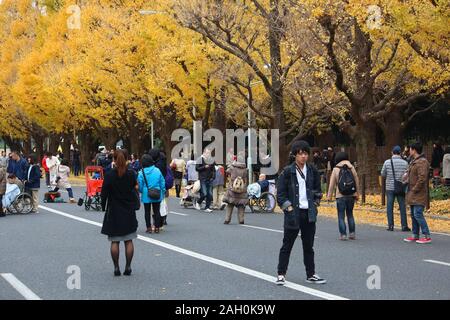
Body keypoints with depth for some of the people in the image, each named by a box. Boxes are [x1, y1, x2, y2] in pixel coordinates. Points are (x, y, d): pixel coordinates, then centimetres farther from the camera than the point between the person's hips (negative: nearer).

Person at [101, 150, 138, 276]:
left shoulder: (109, 175, -10)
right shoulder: (131, 174, -4)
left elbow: (104, 193, -6)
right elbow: (135, 190, 3)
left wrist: (103, 207, 6)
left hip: (114, 212, -2)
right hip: (129, 213, 2)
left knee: (114, 241, 4)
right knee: (129, 241, 7)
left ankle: (116, 268, 3)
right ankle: (128, 267, 6)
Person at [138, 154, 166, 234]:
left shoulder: (142, 172, -10)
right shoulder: (157, 171, -3)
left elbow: (140, 185, -5)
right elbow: (162, 183, 1)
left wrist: (141, 192, 14)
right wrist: (163, 193, 11)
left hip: (146, 195, -2)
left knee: (147, 212, 8)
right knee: (156, 211, 9)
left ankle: (149, 228, 8)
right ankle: (157, 227, 10)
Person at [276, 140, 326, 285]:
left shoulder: (312, 171, 7)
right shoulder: (287, 172, -5)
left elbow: (318, 190, 18)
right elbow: (280, 193, -3)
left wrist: (315, 203, 7)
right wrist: (288, 207, -11)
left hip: (309, 213, 4)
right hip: (293, 213, -4)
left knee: (309, 245, 10)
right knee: (287, 245, 1)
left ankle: (311, 275, 17)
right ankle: (281, 274, 7)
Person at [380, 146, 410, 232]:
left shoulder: (387, 162, -5)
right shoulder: (404, 163, -5)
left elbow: (383, 174, 3)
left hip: (390, 187, 0)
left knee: (389, 206, 6)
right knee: (402, 206, 6)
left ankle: (390, 225, 5)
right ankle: (404, 225, 6)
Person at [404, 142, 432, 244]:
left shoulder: (422, 162, -15)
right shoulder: (414, 162, 17)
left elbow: (422, 178, -22)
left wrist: (415, 190, -17)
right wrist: (406, 177, 8)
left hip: (419, 194, -10)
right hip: (413, 194, 10)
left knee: (418, 214, -14)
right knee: (413, 214, 13)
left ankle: (427, 236, -12)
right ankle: (415, 235, 20)